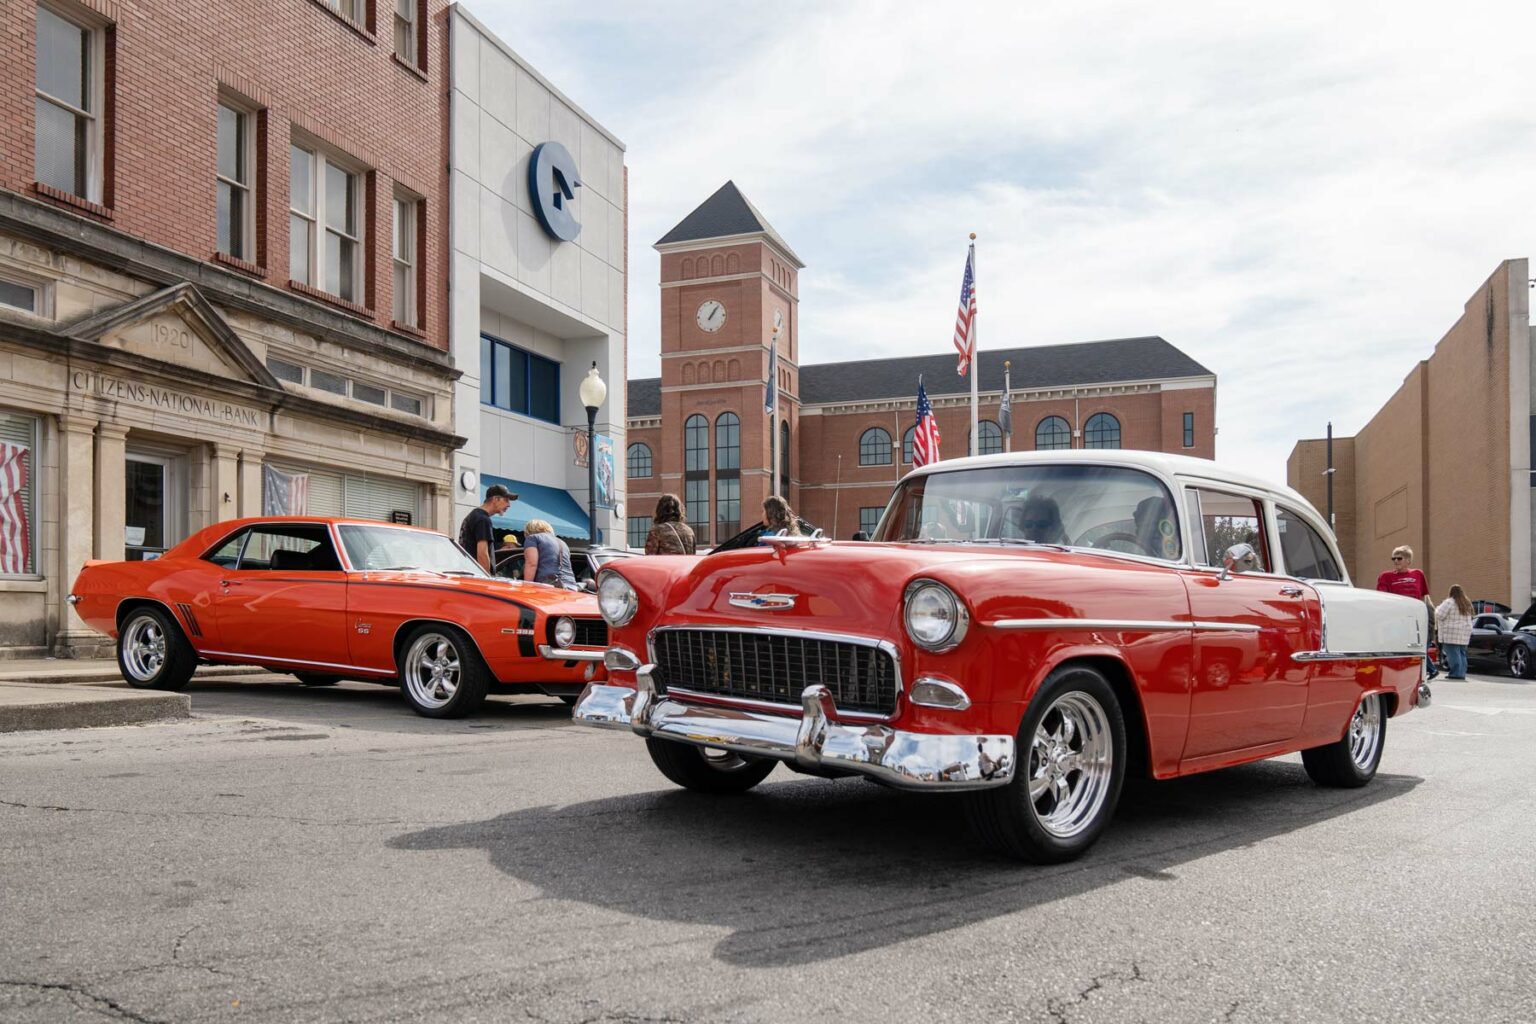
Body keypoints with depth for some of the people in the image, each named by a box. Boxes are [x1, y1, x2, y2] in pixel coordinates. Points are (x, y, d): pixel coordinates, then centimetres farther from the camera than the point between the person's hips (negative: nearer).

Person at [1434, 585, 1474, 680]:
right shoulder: (1467, 604, 16)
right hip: (1465, 633, 8)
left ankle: (1456, 673, -10)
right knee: (1462, 654, 11)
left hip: (1452, 633, -8)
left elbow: (1439, 615, -12)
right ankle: (1462, 673, 11)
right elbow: (1469, 619, 22)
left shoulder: (1449, 602, -11)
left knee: (1453, 653, -7)